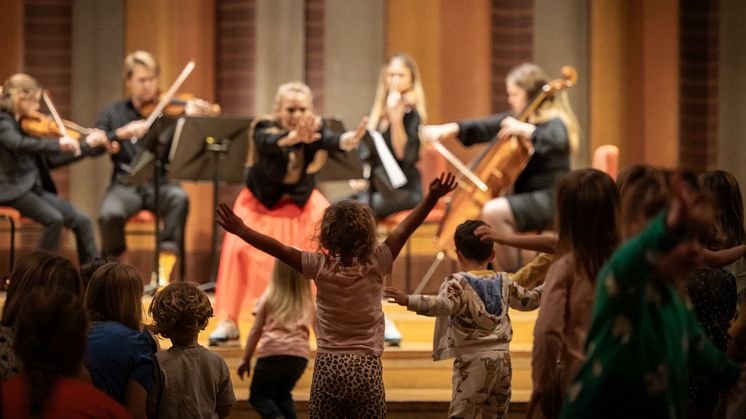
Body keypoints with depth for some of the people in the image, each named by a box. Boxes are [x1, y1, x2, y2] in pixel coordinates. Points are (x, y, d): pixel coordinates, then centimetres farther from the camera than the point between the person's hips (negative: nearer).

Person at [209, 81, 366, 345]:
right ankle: (228, 323, -16)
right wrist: (293, 137, -69)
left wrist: (349, 140, -62)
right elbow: (273, 143, -46)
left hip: (303, 201, 3)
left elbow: (331, 140, -38)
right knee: (238, 248, -24)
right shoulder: (264, 130, -23)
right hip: (261, 202, -3)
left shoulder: (316, 130, -16)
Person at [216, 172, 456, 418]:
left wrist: (240, 230, 5)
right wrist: (432, 197, 5)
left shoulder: (320, 267, -4)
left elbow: (278, 248, -1)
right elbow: (404, 230, 1)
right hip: (367, 369, 0)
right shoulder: (375, 265, -3)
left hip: (327, 368, 0)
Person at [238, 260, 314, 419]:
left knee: (258, 397, 11)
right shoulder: (309, 303, 15)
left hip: (272, 352, -3)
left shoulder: (268, 298, 9)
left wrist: (246, 360, 14)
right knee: (282, 395, 25)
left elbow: (255, 331, 8)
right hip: (300, 354, 3)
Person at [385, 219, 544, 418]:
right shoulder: (504, 282, 12)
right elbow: (528, 300, 26)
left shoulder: (458, 283, -8)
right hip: (502, 357, 6)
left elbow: (442, 305, -27)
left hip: (473, 359, -6)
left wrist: (408, 301, -36)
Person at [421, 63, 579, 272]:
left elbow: (557, 141, -34)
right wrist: (450, 129, 3)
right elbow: (483, 128, 14)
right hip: (525, 195, 10)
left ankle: (512, 275, -22)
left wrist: (525, 129, -36)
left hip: (548, 199, -10)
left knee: (492, 211, -31)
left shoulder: (554, 122, -11)